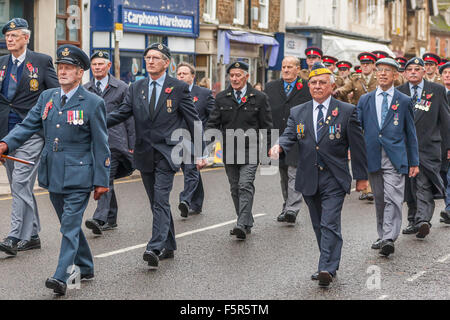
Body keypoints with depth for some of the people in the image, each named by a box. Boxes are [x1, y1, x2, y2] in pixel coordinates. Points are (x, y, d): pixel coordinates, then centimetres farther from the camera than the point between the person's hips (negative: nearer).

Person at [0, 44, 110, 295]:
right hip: (53, 173, 6)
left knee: (70, 225, -11)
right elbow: (28, 125, 6)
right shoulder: (47, 97, 8)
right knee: (70, 224, 16)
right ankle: (85, 268, 30)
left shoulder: (93, 103, -7)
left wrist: (102, 180, -7)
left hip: (78, 175, -6)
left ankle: (62, 277, -14)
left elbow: (101, 145, -6)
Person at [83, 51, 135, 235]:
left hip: (114, 141, -4)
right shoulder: (84, 90, 14)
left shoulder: (121, 88, 4)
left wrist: (131, 145, -1)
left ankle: (100, 219, -25)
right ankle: (111, 219, 19)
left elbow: (129, 118, 3)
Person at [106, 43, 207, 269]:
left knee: (161, 201, -15)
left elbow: (193, 121, 1)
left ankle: (155, 248, -22)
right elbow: (121, 113, 6)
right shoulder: (136, 88, 11)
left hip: (167, 153, -5)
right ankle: (169, 247, 23)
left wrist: (199, 152, -3)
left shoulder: (179, 88, -1)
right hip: (145, 154, 5)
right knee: (158, 203, 11)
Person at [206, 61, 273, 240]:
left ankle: (242, 225, -21)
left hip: (250, 150, -4)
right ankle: (247, 223, 21)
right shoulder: (221, 98, 8)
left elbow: (267, 127, 5)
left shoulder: (259, 98, 2)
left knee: (245, 185, -16)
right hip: (229, 151, 4)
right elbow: (213, 123, 9)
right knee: (235, 189, 9)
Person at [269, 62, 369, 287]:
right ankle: (328, 266, 22)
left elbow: (357, 145, 3)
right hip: (309, 179, 4)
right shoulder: (297, 113, 10)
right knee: (319, 226, 11)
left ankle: (327, 269, -18)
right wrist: (279, 147, -28)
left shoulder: (347, 111, 1)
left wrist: (361, 177, 2)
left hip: (334, 178, -4)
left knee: (330, 224, -13)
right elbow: (289, 135, -3)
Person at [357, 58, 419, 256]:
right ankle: (382, 236, 22)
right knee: (379, 200, 11)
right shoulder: (365, 100, 11)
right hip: (373, 157, 3)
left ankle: (389, 239, -18)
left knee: (392, 199, -12)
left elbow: (411, 133, 8)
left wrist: (414, 162, 6)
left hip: (395, 159, -3)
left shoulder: (404, 102, 6)